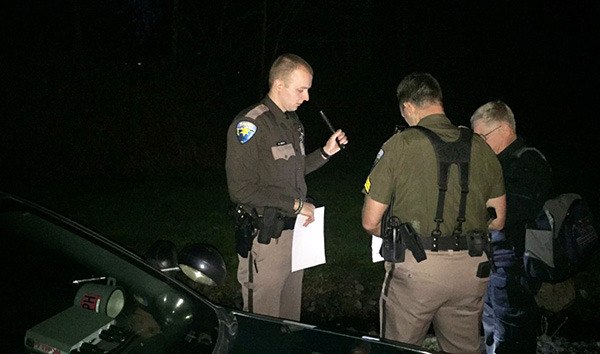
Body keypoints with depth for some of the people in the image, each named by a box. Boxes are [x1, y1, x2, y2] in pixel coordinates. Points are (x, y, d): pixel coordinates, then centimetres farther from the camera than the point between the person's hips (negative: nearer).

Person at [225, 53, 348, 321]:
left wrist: (326, 152, 7)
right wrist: (295, 204, -17)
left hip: (294, 230, 8)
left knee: (291, 313, 20)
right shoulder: (250, 125, -17)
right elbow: (241, 189, -21)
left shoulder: (292, 122, 11)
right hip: (265, 237, -8)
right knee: (264, 318, 4)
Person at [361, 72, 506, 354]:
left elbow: (370, 222, -4)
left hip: (416, 267, -4)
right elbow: (497, 220, 11)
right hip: (471, 268, 4)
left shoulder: (398, 145, -7)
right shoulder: (480, 146, 4)